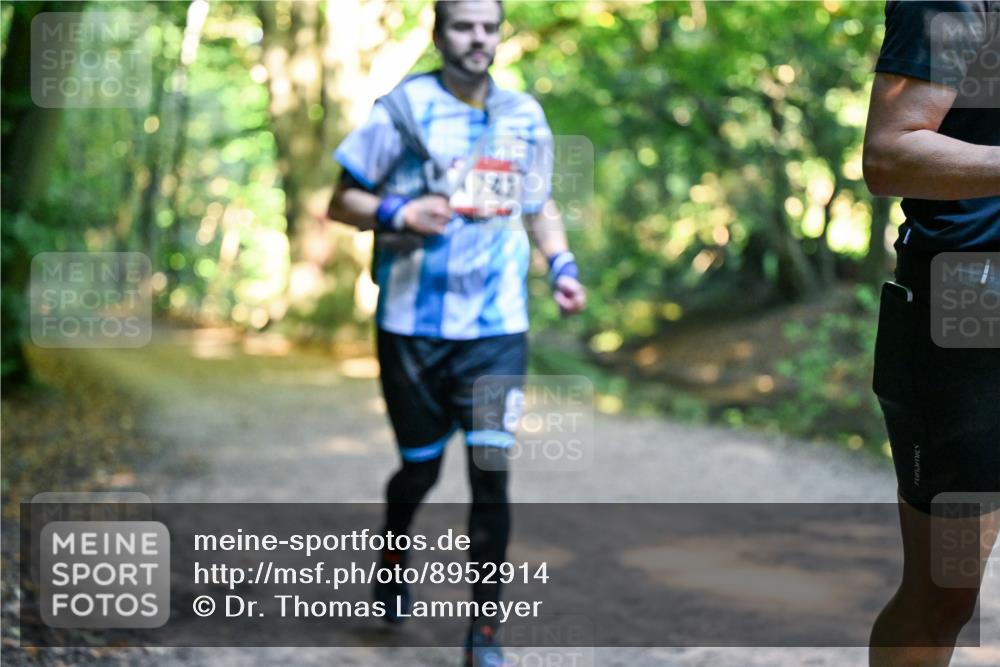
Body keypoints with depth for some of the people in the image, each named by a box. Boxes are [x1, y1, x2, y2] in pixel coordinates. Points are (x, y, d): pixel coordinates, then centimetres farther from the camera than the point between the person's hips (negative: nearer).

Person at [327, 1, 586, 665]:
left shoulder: (525, 116, 6)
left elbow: (540, 203, 20)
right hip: (414, 325, -1)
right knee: (422, 468, 9)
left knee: (491, 471, -9)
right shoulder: (403, 109, -4)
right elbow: (342, 201, 0)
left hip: (497, 326, 2)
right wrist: (399, 213, -19)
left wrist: (561, 265, 2)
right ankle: (393, 549, 43)